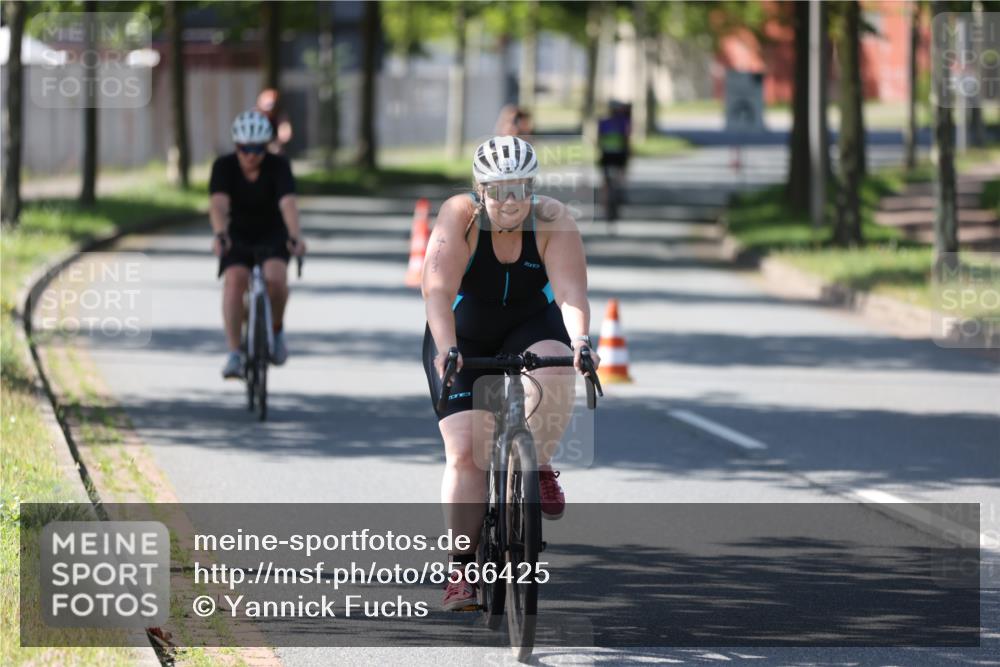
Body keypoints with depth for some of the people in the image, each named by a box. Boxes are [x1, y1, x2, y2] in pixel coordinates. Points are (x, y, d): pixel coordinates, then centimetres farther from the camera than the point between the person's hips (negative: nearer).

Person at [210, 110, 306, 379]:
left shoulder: (278, 167, -18)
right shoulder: (224, 167, -16)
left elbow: (288, 204, -33)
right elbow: (219, 204, -32)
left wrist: (296, 236, -51)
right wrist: (220, 234, -51)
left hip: (272, 235, -1)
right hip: (238, 236, 1)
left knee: (276, 278, -29)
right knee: (234, 280, -27)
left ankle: (276, 329, 1)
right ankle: (233, 354, -26)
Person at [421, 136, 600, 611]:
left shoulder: (553, 221, -21)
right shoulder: (459, 217, -24)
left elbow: (570, 292, -31)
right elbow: (438, 289, -35)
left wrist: (580, 341, -49)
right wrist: (446, 350, -50)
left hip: (529, 329, 1)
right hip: (463, 340, -1)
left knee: (553, 367, -35)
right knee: (465, 452, -11)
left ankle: (539, 468, -13)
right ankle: (461, 569, -2)